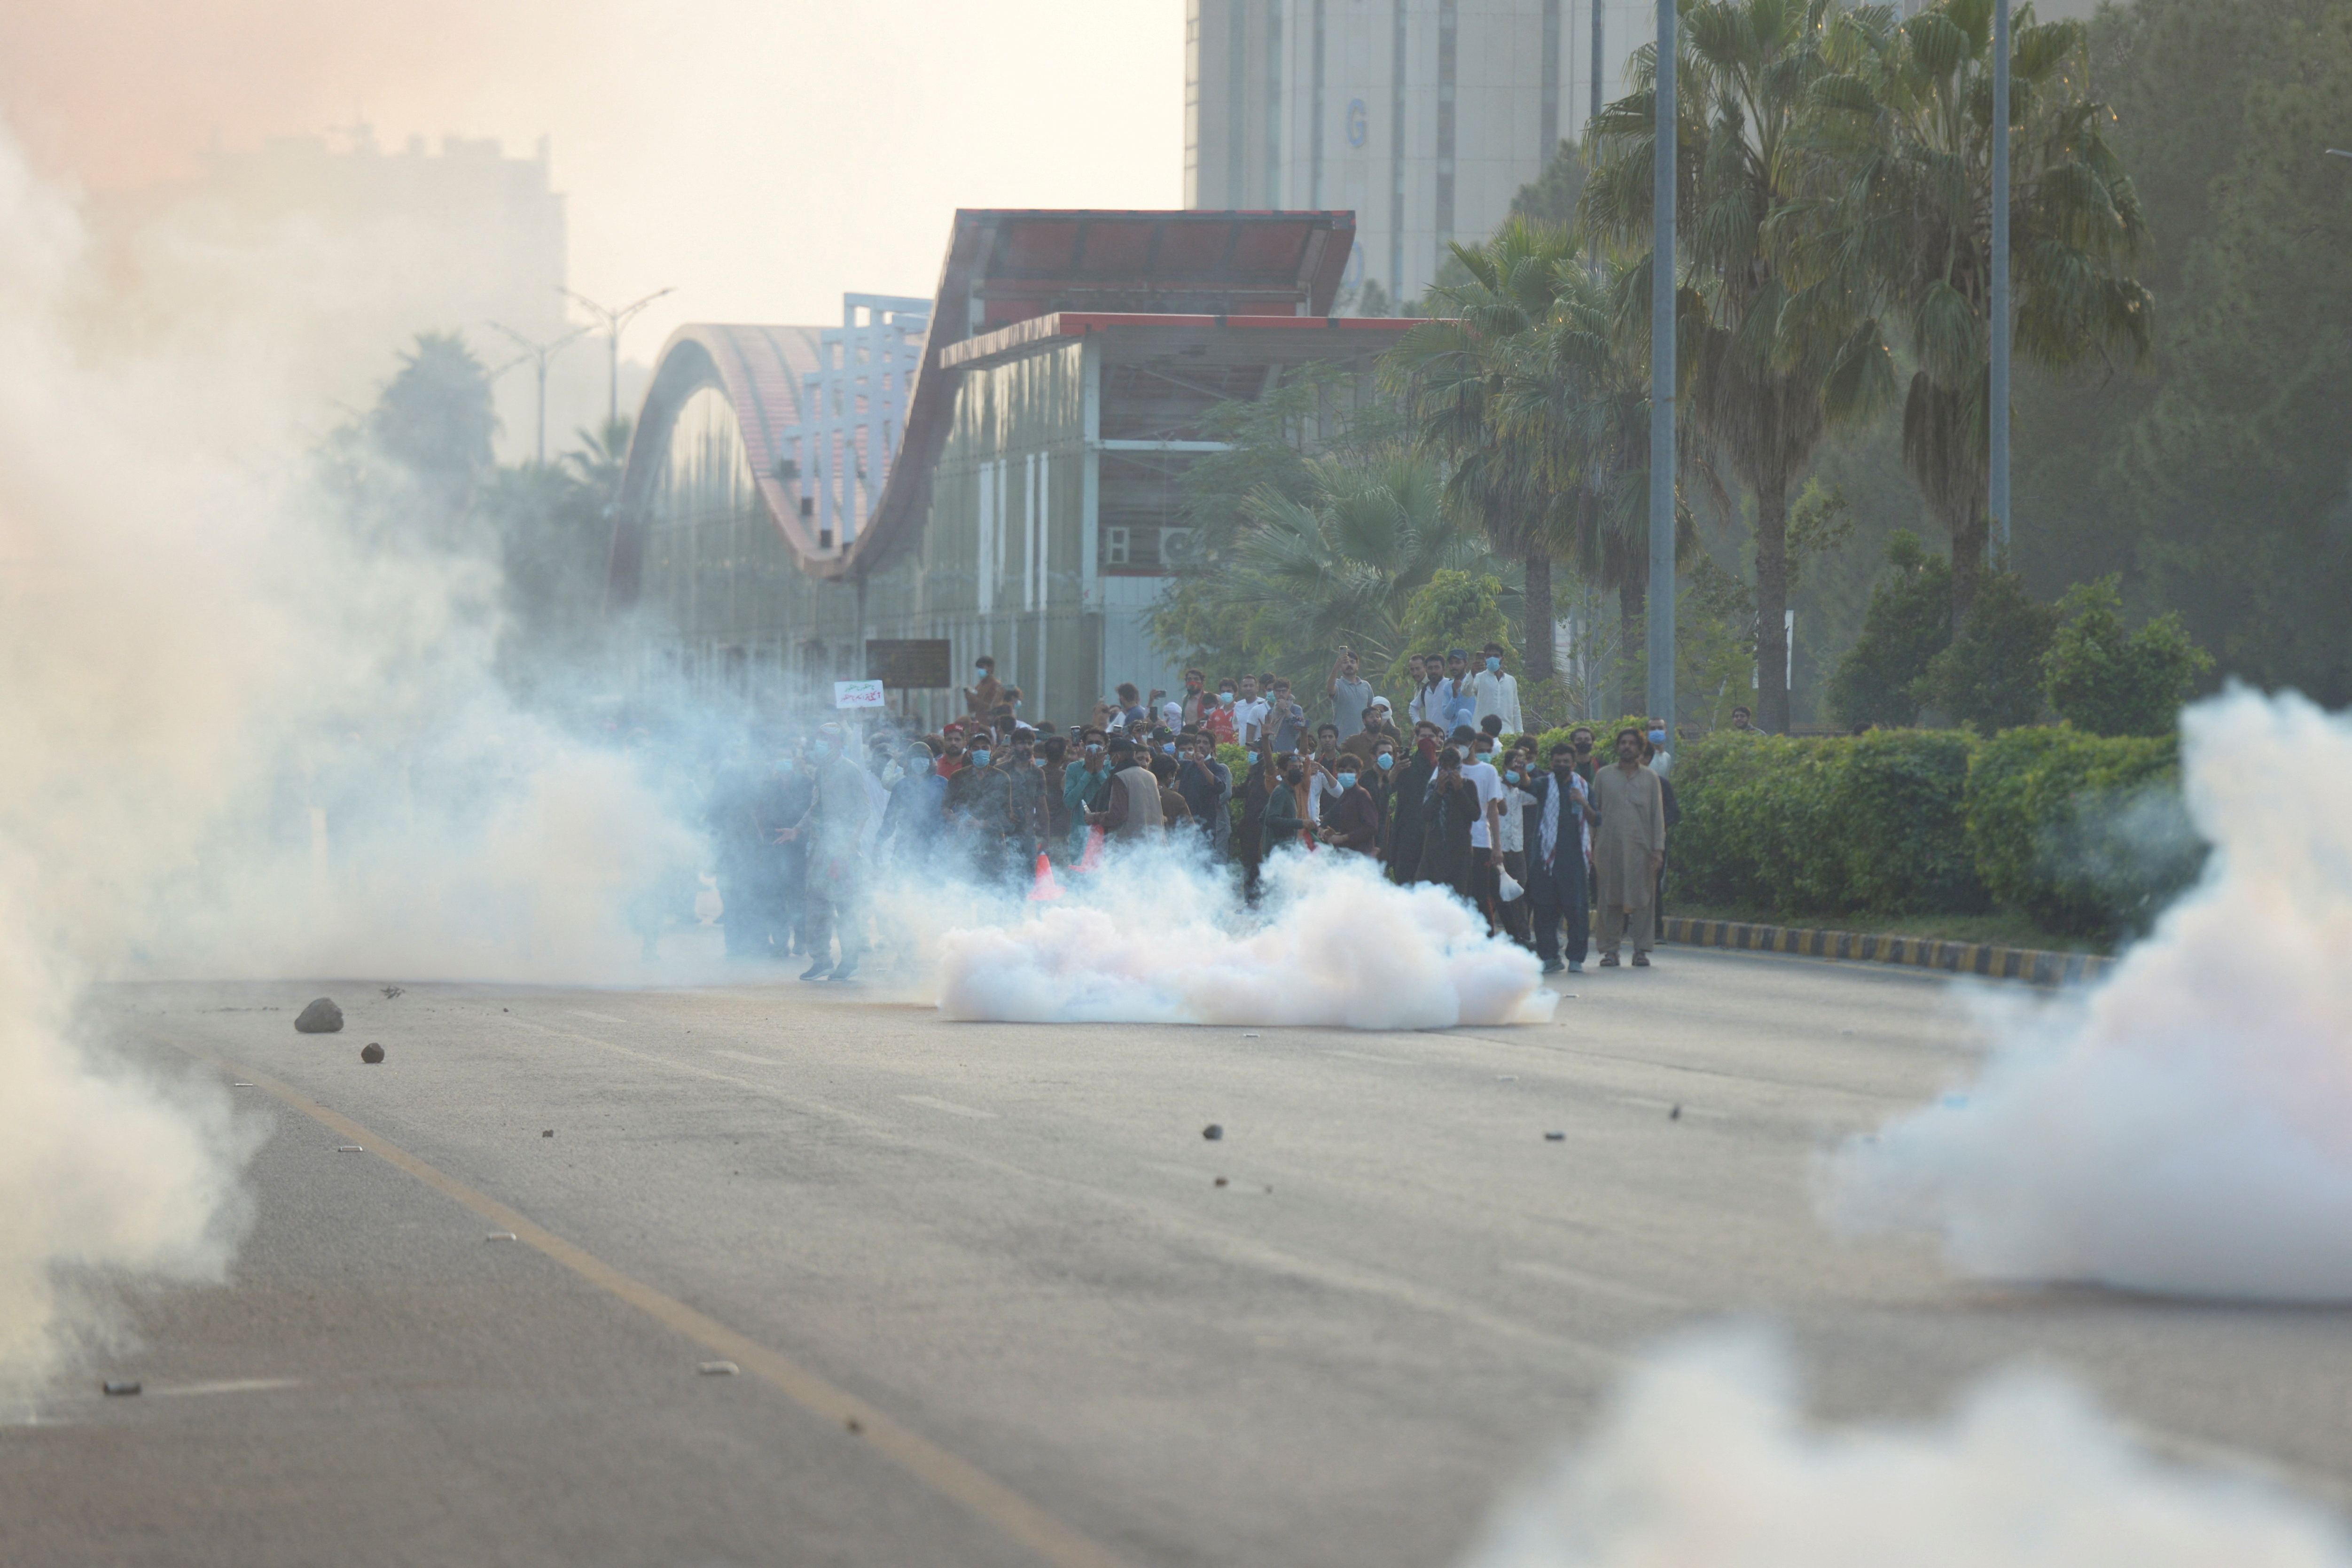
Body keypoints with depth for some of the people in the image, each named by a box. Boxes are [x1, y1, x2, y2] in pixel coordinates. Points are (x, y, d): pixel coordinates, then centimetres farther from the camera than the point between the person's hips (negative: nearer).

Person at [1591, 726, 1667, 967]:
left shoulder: (1650, 778, 11)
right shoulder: (1604, 776, 11)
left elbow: (1658, 815, 8)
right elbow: (1593, 811, 12)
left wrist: (1658, 849, -1)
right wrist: (1591, 845, 4)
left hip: (1641, 847, 0)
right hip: (1610, 846, 0)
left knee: (1642, 897, -3)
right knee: (1610, 898, 0)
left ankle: (1641, 950, 1)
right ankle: (1610, 949, 5)